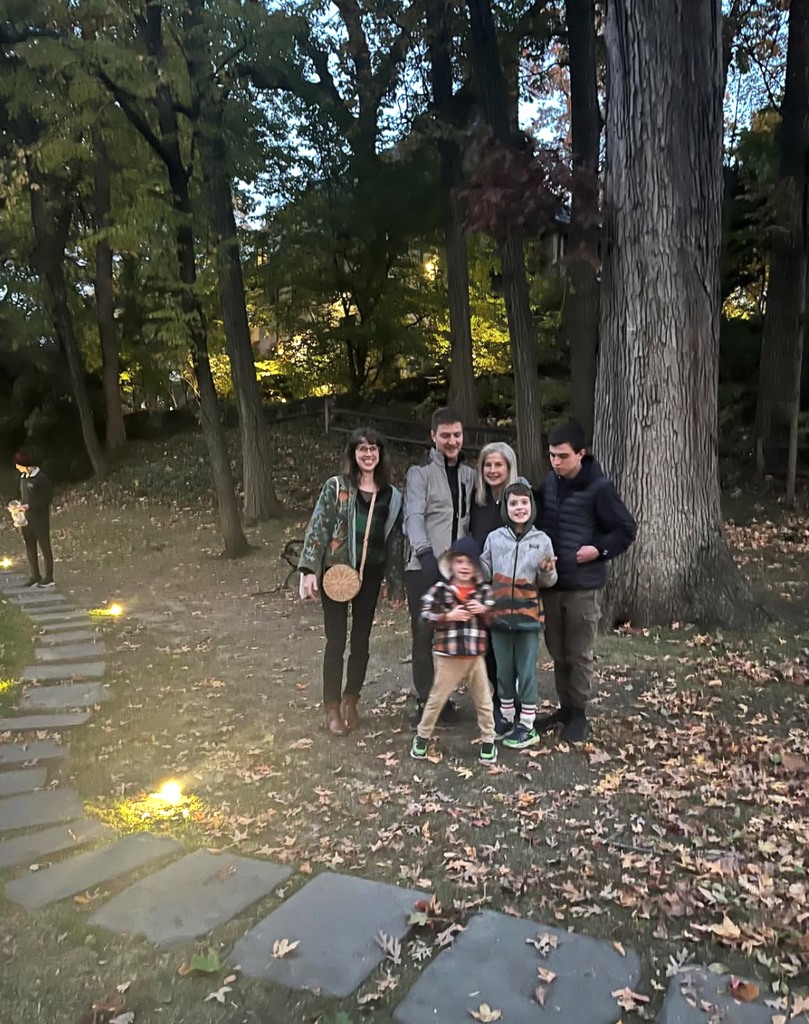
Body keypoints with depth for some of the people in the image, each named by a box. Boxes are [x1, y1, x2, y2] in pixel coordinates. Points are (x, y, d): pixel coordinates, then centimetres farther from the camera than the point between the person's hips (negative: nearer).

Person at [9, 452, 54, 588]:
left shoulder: (42, 478, -14)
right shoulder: (23, 477, 9)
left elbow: (48, 498, -14)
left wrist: (29, 506, -20)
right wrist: (19, 505, -1)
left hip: (40, 518, -7)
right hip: (26, 518, 8)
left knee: (44, 547, 0)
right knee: (30, 548, 11)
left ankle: (48, 578, 6)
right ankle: (34, 577, 19)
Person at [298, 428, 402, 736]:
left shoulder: (391, 495, 6)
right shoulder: (336, 486, -4)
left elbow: (394, 539, 11)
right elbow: (317, 528, -7)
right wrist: (309, 569, -15)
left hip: (370, 575, 3)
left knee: (361, 642, 10)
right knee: (336, 643, 2)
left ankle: (351, 702, 29)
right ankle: (332, 709, 17)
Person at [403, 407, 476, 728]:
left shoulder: (470, 474, 13)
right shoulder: (420, 472, -2)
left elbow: (475, 520, 16)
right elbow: (414, 516, -16)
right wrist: (425, 551, -32)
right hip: (424, 567, -4)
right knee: (423, 636, 2)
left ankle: (443, 698, 24)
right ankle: (424, 702, 14)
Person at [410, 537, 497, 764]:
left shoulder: (484, 590, 1)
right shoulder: (440, 589, -8)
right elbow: (425, 615, -12)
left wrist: (484, 610, -14)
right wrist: (448, 616, -22)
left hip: (476, 656, 3)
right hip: (449, 656, -3)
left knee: (484, 701, 12)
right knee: (436, 699, 11)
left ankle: (488, 741, 27)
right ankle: (422, 736, 28)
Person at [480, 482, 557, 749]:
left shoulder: (542, 540, -2)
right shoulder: (494, 538, 1)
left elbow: (548, 582, 4)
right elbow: (484, 572, 7)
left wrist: (547, 571, -17)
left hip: (528, 615, -2)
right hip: (499, 614, 2)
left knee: (527, 671, 5)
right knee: (504, 670, 14)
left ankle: (527, 726, 16)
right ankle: (506, 718, 30)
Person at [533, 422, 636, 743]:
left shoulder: (599, 488, -13)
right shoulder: (548, 484, 3)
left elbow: (626, 530, -7)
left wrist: (599, 549, -20)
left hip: (584, 586, -5)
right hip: (551, 582, 6)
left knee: (579, 654, 5)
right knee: (557, 652, 15)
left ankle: (579, 713, 21)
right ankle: (564, 707, 30)